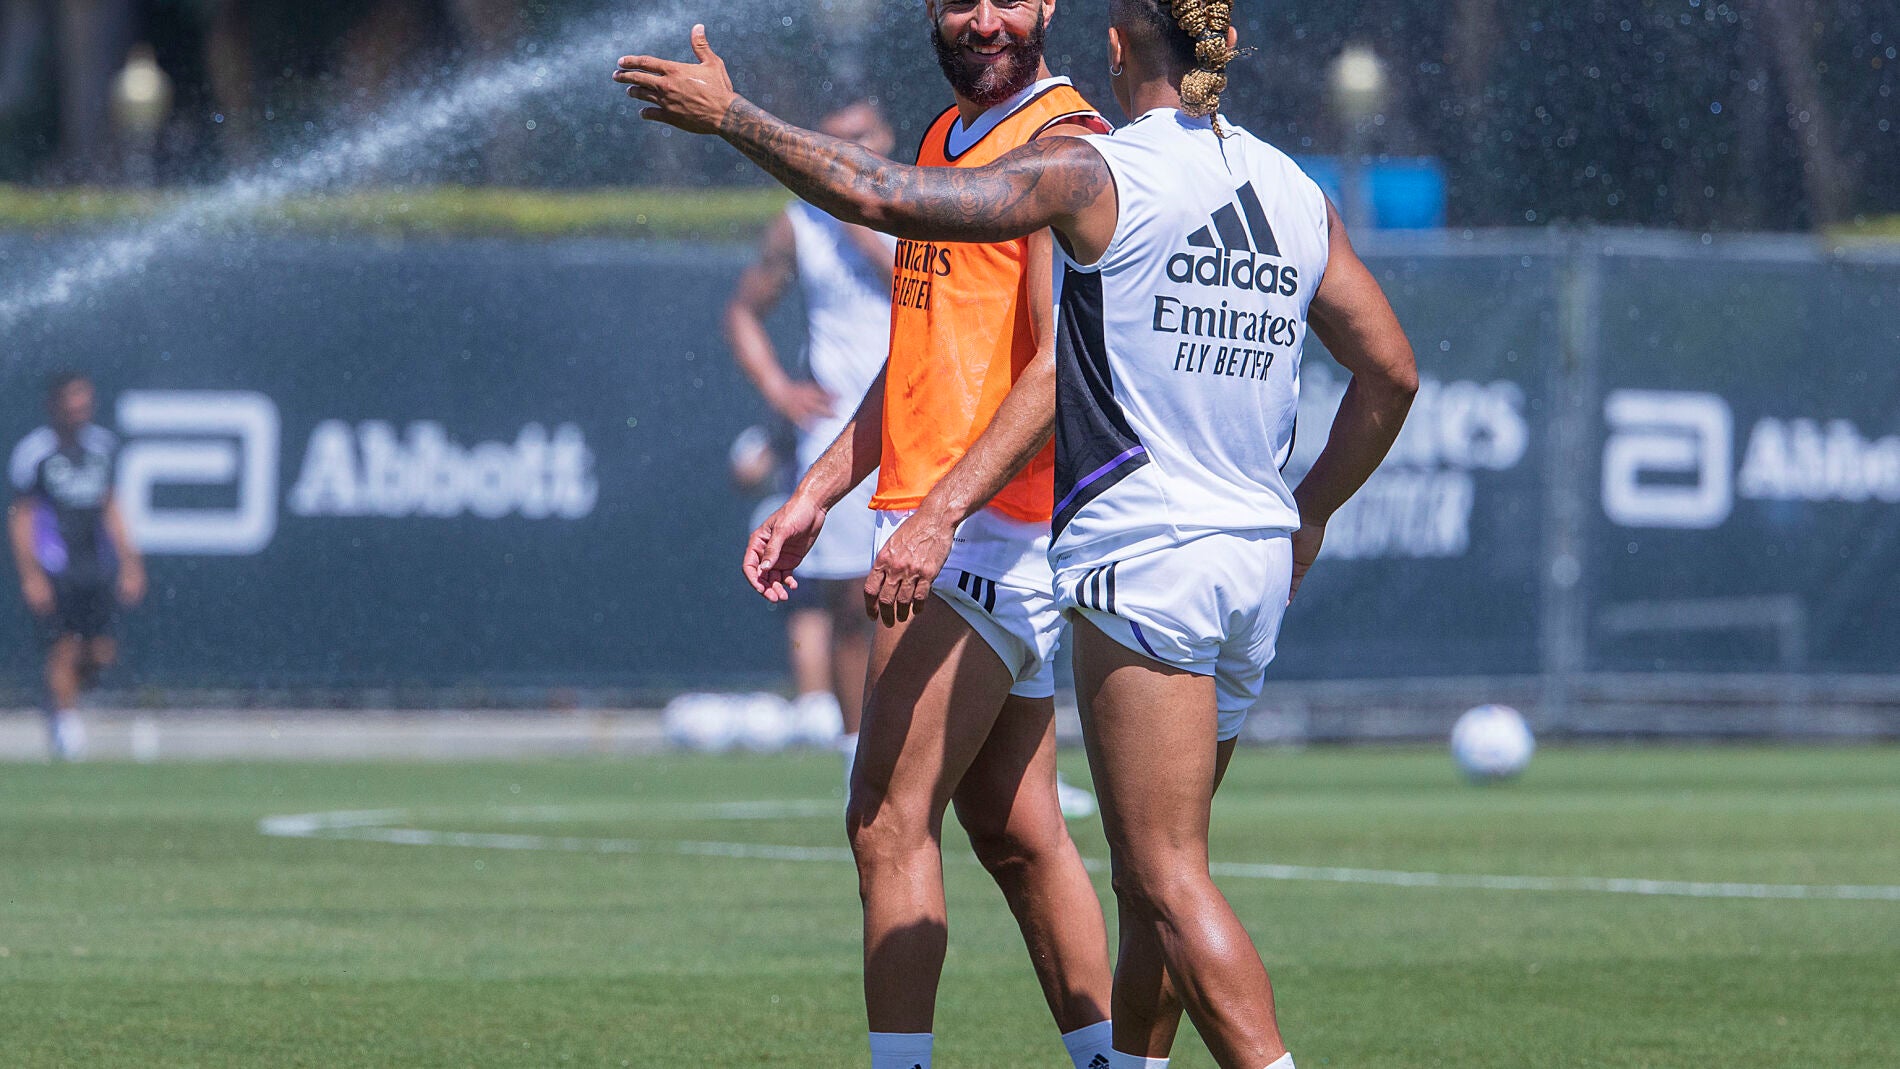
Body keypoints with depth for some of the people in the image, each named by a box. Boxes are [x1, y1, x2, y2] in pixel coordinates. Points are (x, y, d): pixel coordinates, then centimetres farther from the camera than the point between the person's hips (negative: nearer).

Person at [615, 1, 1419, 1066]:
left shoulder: (1095, 175, -8)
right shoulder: (1299, 195, 9)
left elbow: (889, 197, -14)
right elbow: (1391, 372, 14)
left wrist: (730, 115, -4)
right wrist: (1310, 514, 26)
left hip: (1144, 556, -7)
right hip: (1257, 559, 7)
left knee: (1170, 878, -7)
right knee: (1154, 877, 15)